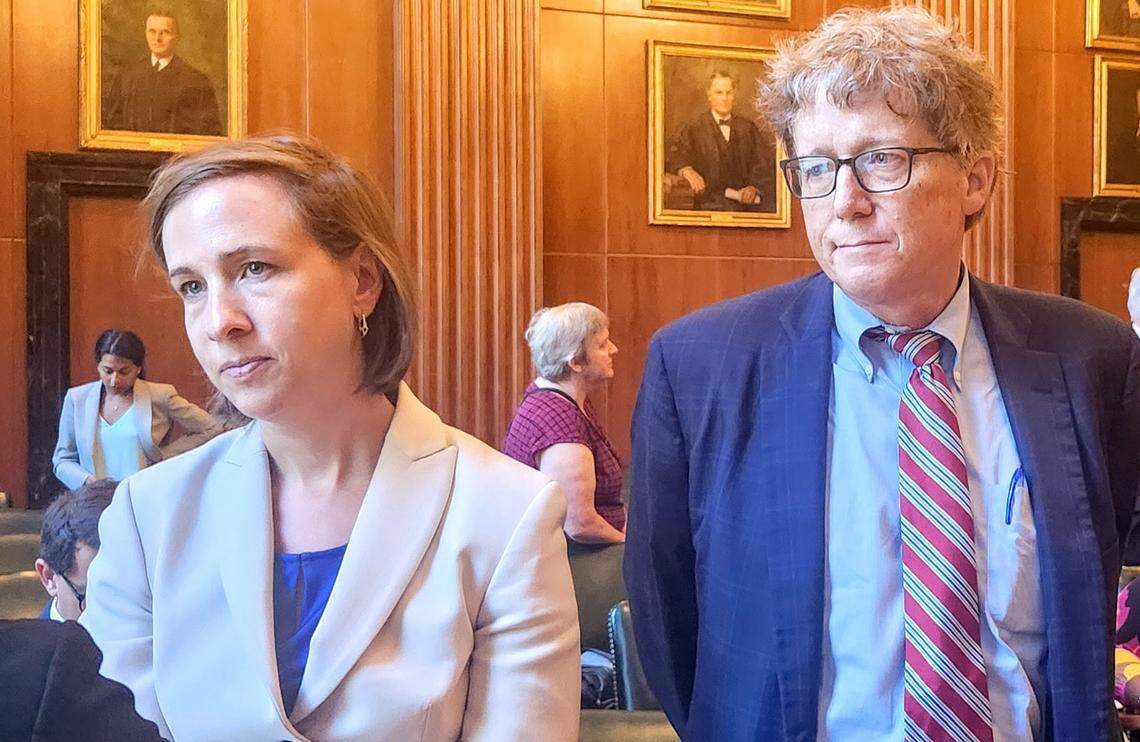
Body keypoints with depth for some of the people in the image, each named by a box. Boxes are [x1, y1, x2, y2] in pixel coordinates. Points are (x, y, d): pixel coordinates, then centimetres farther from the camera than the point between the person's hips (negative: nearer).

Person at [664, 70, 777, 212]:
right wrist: (686, 169, -30)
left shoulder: (747, 127, 16)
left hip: (744, 202, 3)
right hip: (709, 205, -3)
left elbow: (764, 163, 9)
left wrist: (755, 187, -11)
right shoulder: (694, 128, 7)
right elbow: (674, 154, -7)